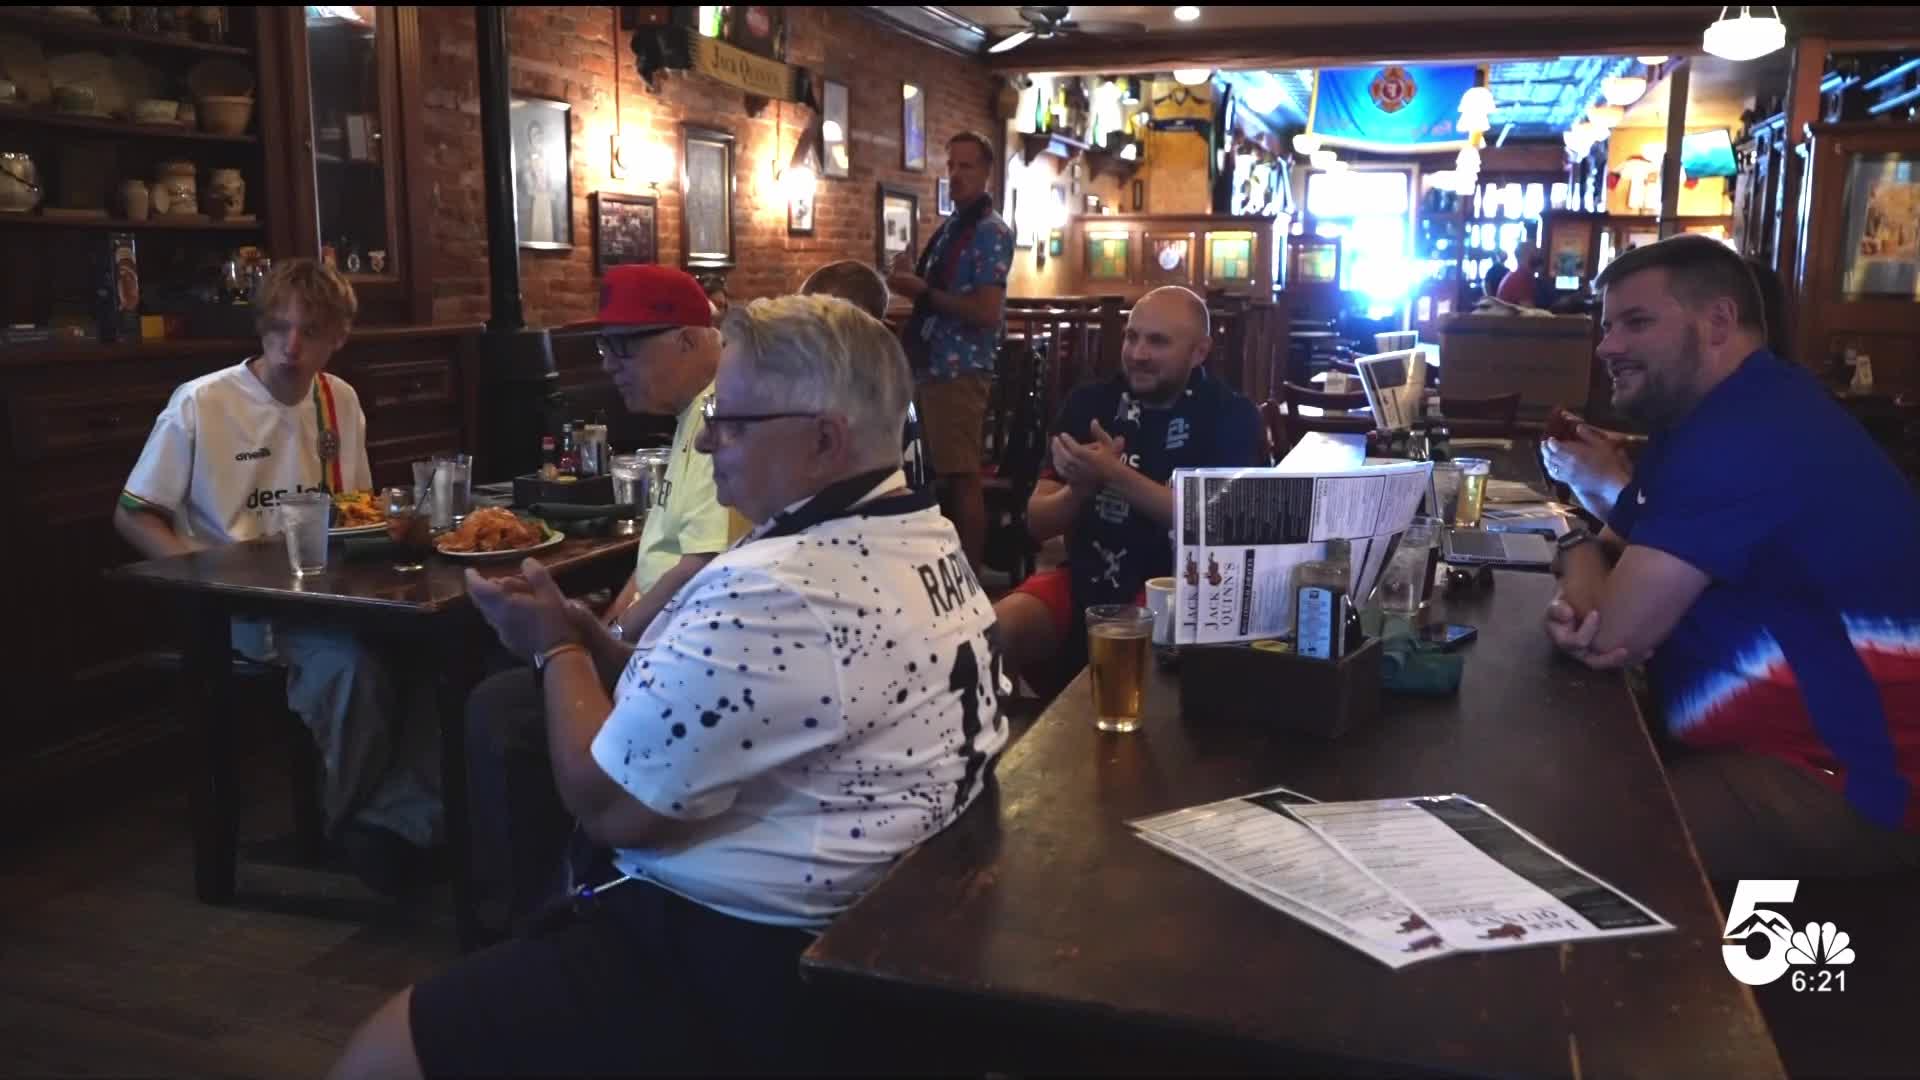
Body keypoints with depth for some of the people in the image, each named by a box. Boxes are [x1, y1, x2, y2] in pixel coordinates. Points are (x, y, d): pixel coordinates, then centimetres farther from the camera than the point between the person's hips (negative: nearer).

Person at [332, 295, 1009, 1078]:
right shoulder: (924, 538, 5)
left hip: (746, 968, -10)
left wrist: (555, 648, -2)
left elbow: (607, 803, -17)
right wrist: (585, 635, 2)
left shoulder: (776, 592, -27)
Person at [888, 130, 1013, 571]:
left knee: (963, 477, -6)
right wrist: (912, 280, 5)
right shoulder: (951, 227, 16)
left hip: (961, 369, -9)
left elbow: (986, 313, -20)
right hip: (933, 364, 9)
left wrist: (922, 292, -18)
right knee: (944, 474, 13)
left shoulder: (991, 233, -11)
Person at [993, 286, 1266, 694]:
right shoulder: (1089, 403, 5)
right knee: (994, 631, -21)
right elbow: (1038, 523, 4)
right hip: (1085, 579, 4)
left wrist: (1116, 476, -22)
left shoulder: (1231, 417, -3)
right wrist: (1082, 485, -18)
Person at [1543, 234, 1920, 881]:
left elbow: (1614, 630, -24)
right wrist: (1580, 604, -12)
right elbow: (1606, 552, 13)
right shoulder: (1709, 419, 12)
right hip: (1782, 746, 10)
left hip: (1850, 787, -10)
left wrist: (1580, 568, 0)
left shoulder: (1743, 435, -25)